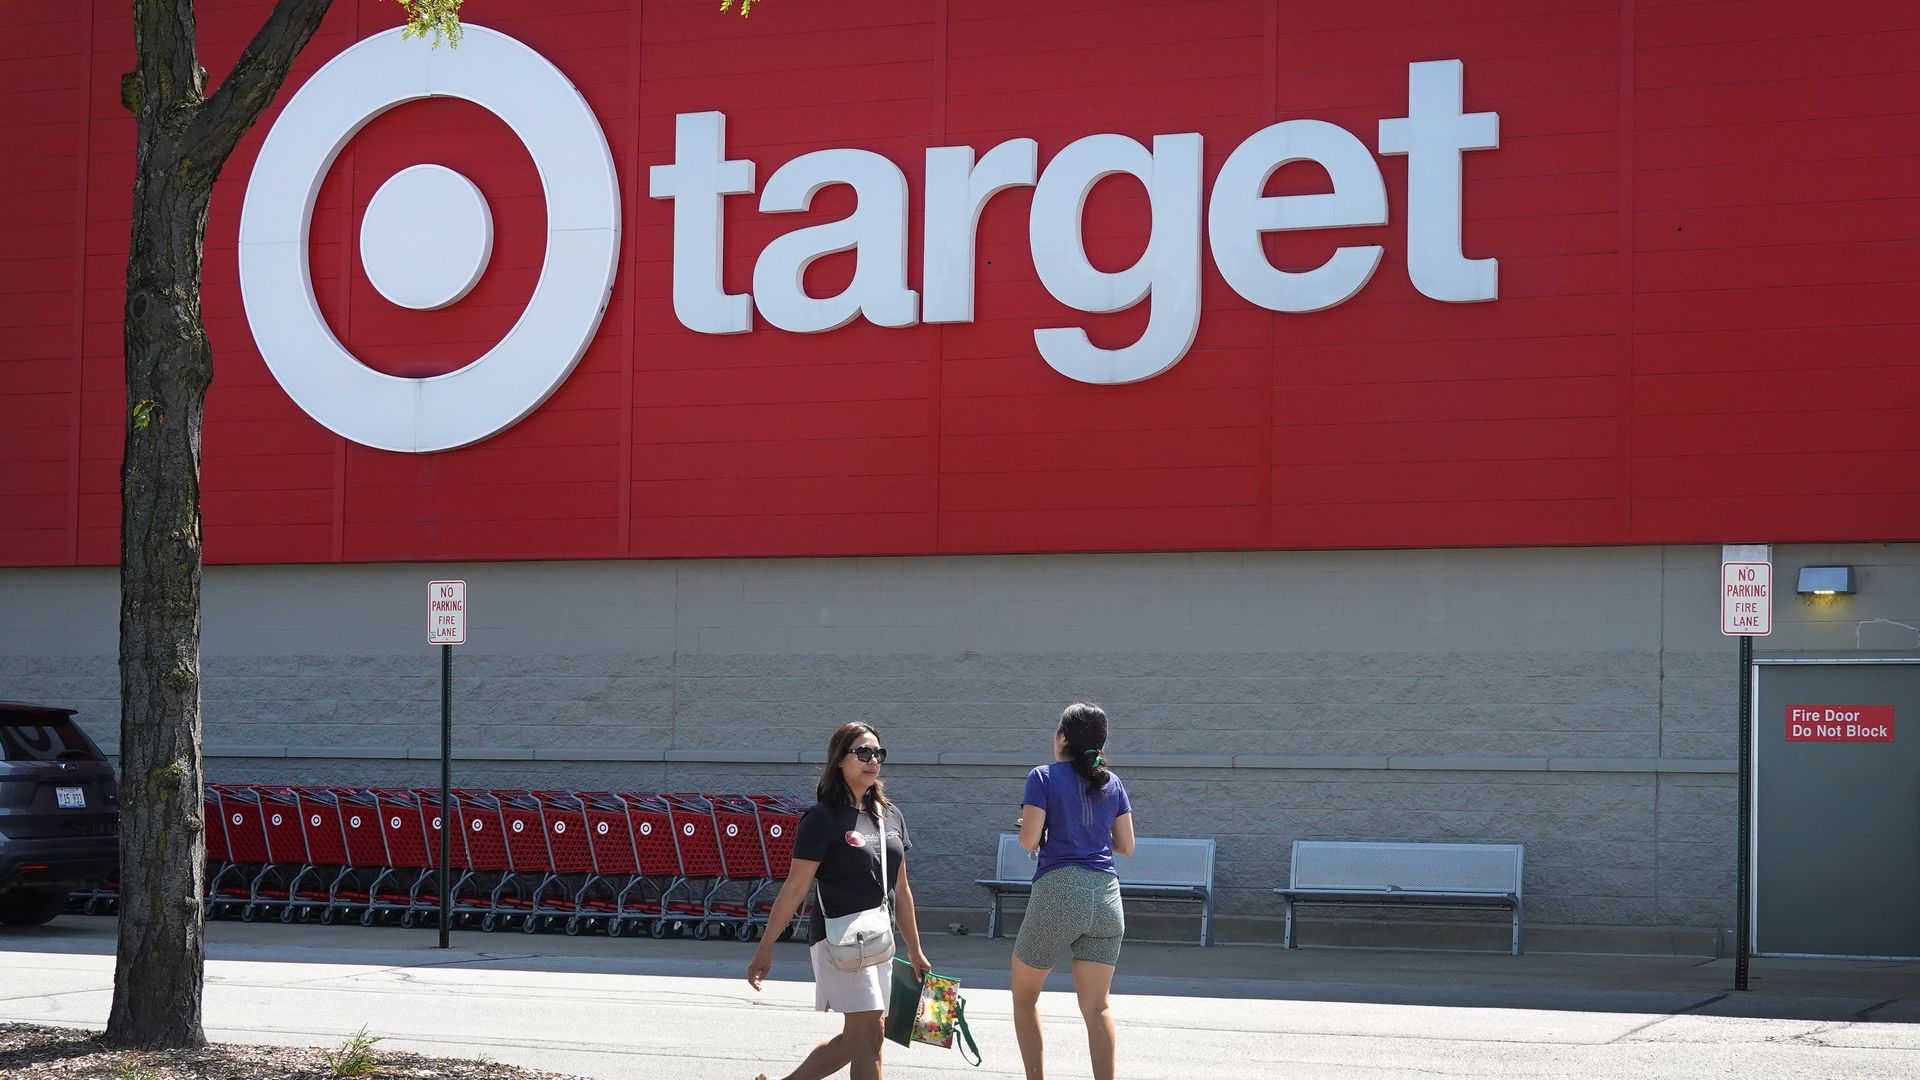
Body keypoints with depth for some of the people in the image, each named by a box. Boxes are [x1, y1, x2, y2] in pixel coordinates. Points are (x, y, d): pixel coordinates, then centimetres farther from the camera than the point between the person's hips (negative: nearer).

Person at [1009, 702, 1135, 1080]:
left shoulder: (1044, 777, -2)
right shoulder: (1112, 783, 11)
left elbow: (1029, 840, -8)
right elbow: (1126, 846, 13)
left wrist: (1027, 826, 13)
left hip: (1058, 892, -4)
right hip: (1106, 894, 4)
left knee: (1024, 996, 13)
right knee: (1096, 1006, 2)